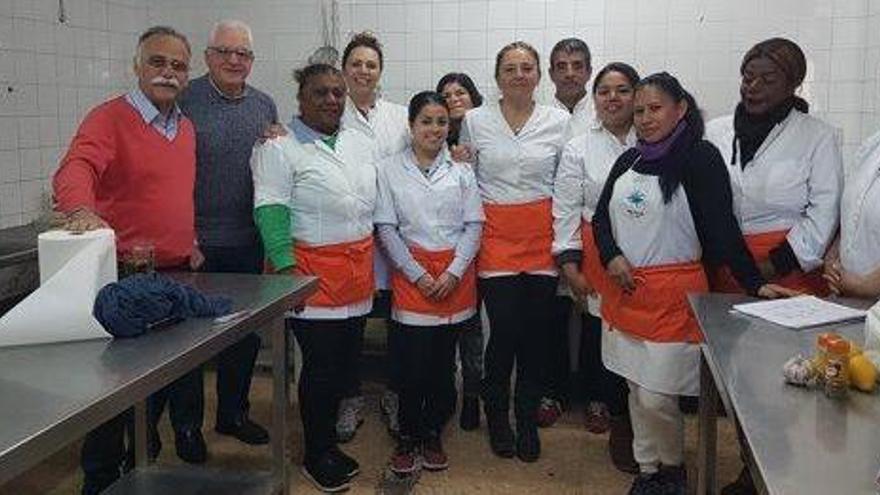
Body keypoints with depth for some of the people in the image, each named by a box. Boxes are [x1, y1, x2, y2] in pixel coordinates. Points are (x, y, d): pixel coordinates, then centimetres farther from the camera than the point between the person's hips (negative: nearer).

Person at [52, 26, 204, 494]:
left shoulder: (186, 127, 13)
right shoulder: (109, 118, -11)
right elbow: (75, 169, -28)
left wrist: (189, 242, 13)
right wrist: (81, 209, -48)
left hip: (180, 271, 7)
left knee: (184, 367, 18)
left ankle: (187, 436, 40)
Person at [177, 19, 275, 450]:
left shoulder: (264, 106, 8)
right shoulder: (184, 101, -7)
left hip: (248, 243, 5)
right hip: (197, 244, -5)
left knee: (246, 333, 14)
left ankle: (233, 413, 33)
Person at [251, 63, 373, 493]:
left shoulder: (360, 144, 14)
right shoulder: (279, 149, -6)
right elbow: (271, 211, -14)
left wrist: (368, 264, 14)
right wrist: (285, 267, -22)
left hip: (358, 271, 7)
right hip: (312, 273, -6)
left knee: (343, 363, 13)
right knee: (321, 366, -1)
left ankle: (328, 443, 30)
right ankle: (316, 456, 17)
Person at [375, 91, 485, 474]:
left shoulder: (461, 171, 6)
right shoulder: (390, 170, 1)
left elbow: (474, 226, 2)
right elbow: (386, 229, -3)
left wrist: (453, 273, -9)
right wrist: (419, 275, -9)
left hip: (455, 277, 2)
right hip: (411, 275, -2)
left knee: (444, 360, 8)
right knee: (413, 361, -3)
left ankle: (433, 434, 25)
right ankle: (407, 436, 17)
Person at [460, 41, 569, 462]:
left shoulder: (559, 122, 3)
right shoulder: (475, 121, 2)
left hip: (542, 237, 1)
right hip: (495, 236, -1)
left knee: (535, 332, 6)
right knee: (505, 332, -4)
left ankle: (527, 422, 25)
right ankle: (496, 418, 21)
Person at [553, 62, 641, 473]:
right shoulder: (578, 150, 4)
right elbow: (566, 211, 1)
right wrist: (570, 266, -5)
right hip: (599, 257, -1)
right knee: (600, 334, 2)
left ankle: (624, 422, 18)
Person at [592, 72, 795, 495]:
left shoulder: (700, 158, -7)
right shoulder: (628, 160, 12)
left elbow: (722, 227, -11)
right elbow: (601, 216, 14)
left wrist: (755, 283, -16)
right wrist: (612, 256, -4)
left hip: (672, 293, -6)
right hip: (624, 291, 6)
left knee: (656, 397, -5)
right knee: (636, 389, 14)